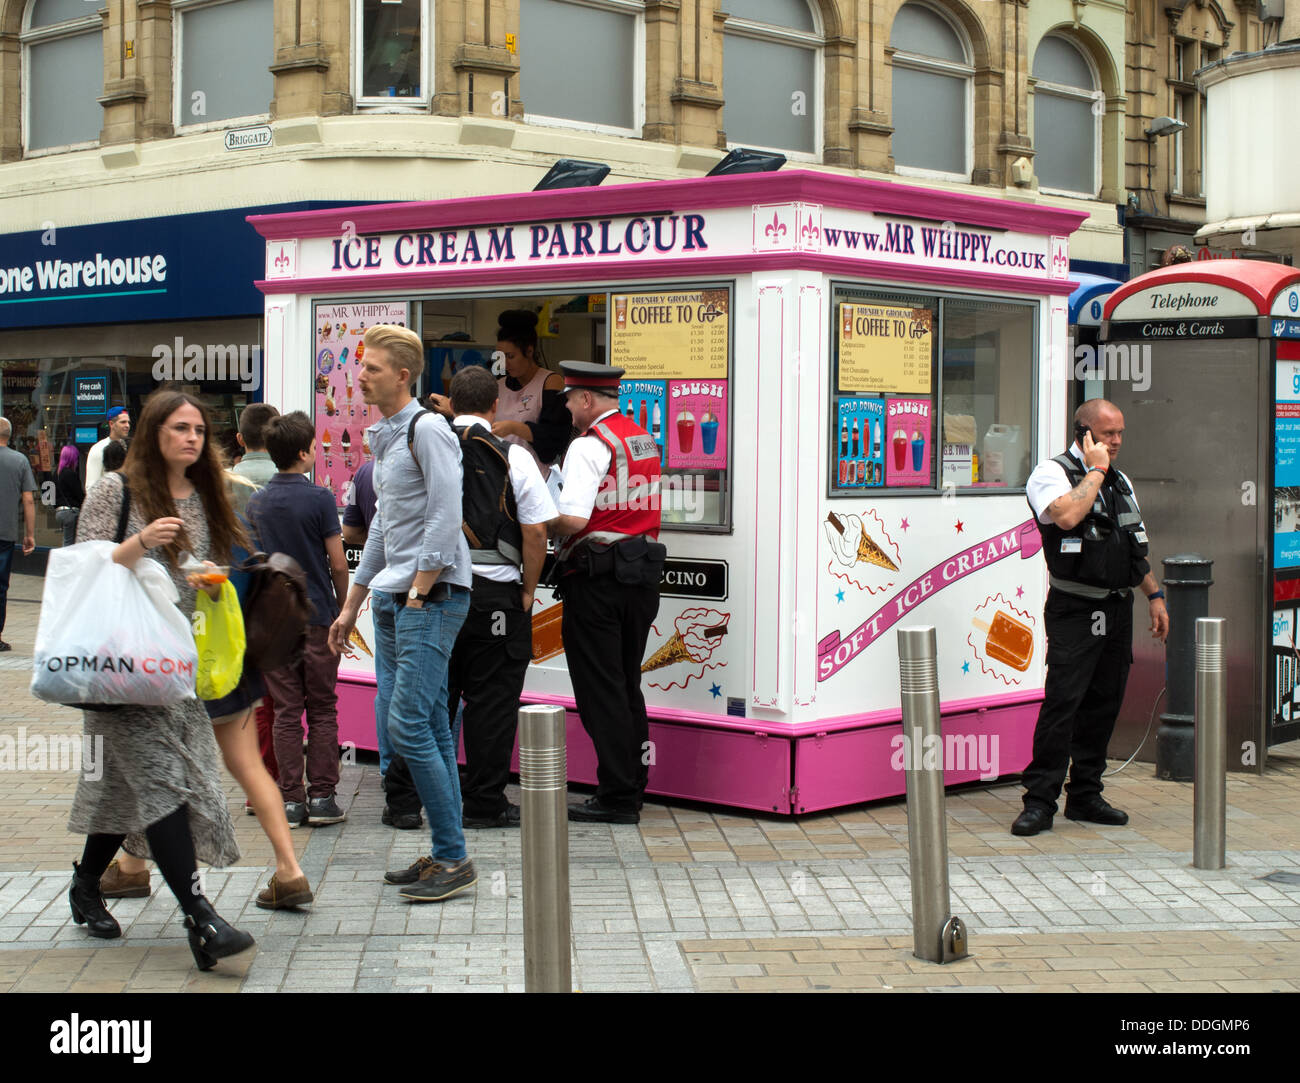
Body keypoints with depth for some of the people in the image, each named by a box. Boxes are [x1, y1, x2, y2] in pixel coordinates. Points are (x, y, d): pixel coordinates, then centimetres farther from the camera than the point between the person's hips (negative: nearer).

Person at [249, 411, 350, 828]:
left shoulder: (256, 502, 5)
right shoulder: (319, 498, -9)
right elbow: (338, 564, -9)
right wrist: (342, 607, 5)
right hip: (317, 616, -3)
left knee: (286, 711, 6)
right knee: (322, 710, 5)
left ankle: (291, 799, 6)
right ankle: (321, 797, 5)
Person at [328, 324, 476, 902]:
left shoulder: (427, 430, -9)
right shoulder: (383, 438, 19)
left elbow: (445, 518, -17)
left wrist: (417, 594, -16)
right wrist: (351, 606, 25)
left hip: (432, 597, -9)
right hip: (392, 600, 9)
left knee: (408, 725, -13)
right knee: (429, 730, 9)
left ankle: (454, 859, -5)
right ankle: (442, 854, 15)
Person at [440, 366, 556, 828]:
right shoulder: (514, 456, -5)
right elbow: (536, 532, -7)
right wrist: (528, 592, 4)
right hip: (495, 593, -3)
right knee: (491, 701, 4)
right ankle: (483, 803, 8)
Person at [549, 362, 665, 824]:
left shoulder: (589, 445, -13)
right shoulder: (644, 439, 15)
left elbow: (573, 519, -23)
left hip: (596, 578, -8)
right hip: (641, 577, 8)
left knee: (600, 690, -2)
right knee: (627, 685, 14)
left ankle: (617, 797, 0)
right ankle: (633, 790, 18)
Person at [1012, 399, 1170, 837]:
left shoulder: (1120, 481, 18)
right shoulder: (1051, 473, -5)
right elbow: (1067, 515, -26)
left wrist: (1154, 594, 19)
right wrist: (1096, 469, -14)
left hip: (1117, 609, 7)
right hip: (1075, 611, -7)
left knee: (1104, 703, 8)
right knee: (1062, 701, -11)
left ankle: (1085, 796, 17)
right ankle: (1040, 801, -7)